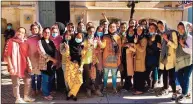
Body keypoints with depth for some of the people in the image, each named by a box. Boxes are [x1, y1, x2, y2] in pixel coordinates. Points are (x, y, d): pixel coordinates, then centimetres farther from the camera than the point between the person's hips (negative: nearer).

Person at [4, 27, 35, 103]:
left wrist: (29, 65, 5)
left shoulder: (25, 43, 8)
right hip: (15, 67, -6)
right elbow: (7, 56, -11)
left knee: (28, 81, 13)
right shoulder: (11, 42, -8)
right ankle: (18, 99, 21)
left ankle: (26, 96, 31)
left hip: (24, 66, 6)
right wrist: (11, 67, -15)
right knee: (16, 84, 6)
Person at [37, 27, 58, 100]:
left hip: (52, 63, 5)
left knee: (51, 79, 13)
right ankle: (46, 94, 18)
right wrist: (52, 59, -16)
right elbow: (43, 53, -14)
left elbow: (55, 52, 9)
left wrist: (54, 61, -6)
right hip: (44, 63, -5)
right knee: (45, 80, 3)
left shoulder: (51, 42, 11)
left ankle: (49, 92, 30)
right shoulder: (40, 42, -6)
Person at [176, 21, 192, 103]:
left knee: (185, 78, -5)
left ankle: (184, 95, 6)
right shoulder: (178, 37, 8)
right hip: (180, 61, 6)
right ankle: (186, 92, 24)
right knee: (179, 76, 6)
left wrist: (183, 45, -22)